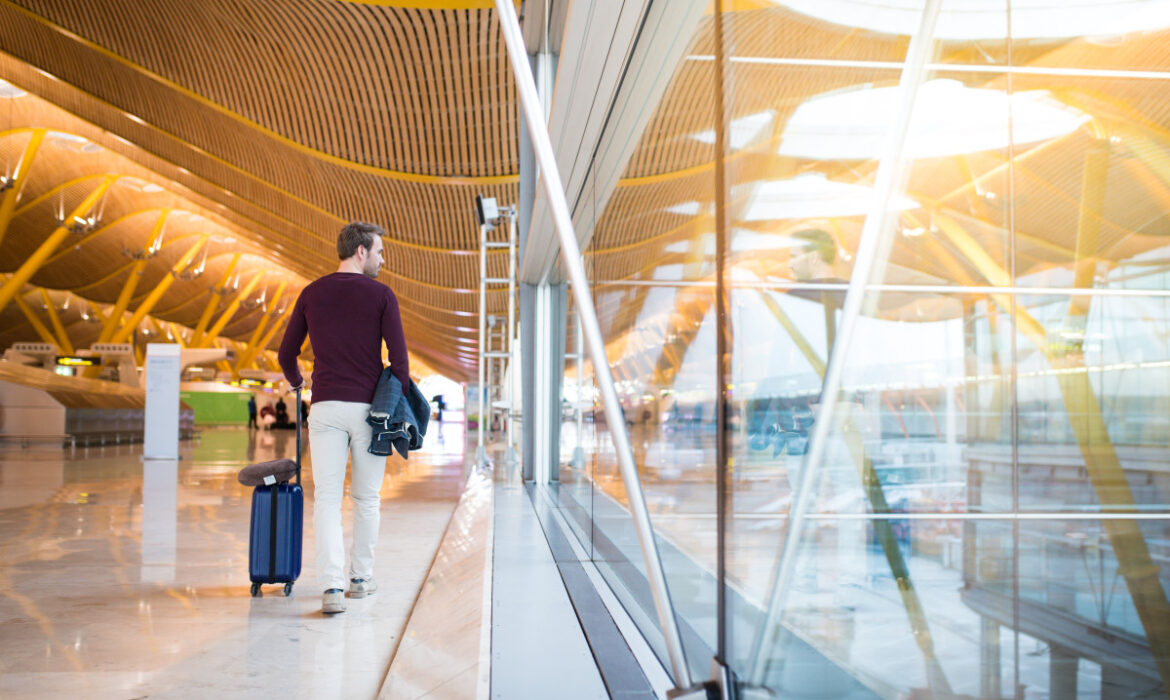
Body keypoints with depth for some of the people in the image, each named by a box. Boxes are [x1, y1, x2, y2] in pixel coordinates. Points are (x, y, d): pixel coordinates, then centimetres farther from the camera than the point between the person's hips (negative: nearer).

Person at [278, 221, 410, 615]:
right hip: (369, 408, -1)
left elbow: (287, 354, 12)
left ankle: (332, 586, -12)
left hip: (325, 407, 2)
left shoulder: (312, 294, 7)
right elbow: (398, 357, -9)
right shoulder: (381, 295, -3)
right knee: (366, 497, 13)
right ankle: (361, 577, 24)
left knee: (327, 498, 0)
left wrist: (296, 381, 32)